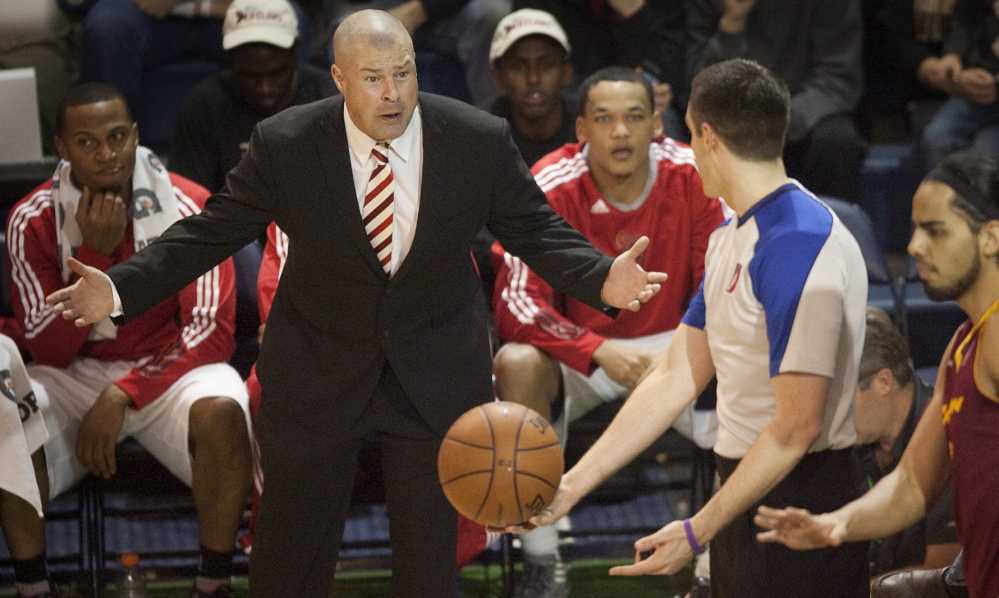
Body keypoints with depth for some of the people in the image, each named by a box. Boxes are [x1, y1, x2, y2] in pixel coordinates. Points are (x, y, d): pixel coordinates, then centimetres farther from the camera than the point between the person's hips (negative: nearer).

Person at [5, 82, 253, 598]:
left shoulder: (188, 207, -9)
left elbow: (212, 332, -11)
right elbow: (48, 351, -9)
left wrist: (123, 395, -22)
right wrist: (95, 254, -21)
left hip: (171, 365, -1)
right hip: (75, 373, 1)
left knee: (220, 414, -35)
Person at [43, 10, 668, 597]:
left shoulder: (481, 140, -13)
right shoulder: (284, 145, -15)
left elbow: (535, 230, -4)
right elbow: (212, 231, -8)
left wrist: (601, 278, -23)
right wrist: (119, 289, -19)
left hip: (435, 374, 0)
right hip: (316, 372, 0)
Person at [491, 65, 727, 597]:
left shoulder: (693, 178, -14)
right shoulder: (552, 186, -18)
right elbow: (516, 303, -20)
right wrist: (601, 351, -34)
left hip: (668, 344, 1)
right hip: (575, 349, -1)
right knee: (516, 363, -33)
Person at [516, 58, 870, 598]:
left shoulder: (801, 244, -20)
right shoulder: (729, 239, 12)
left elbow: (797, 427, -22)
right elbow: (676, 379, 14)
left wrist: (697, 532, -19)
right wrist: (572, 484, 8)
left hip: (798, 503, -9)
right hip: (745, 490, 9)